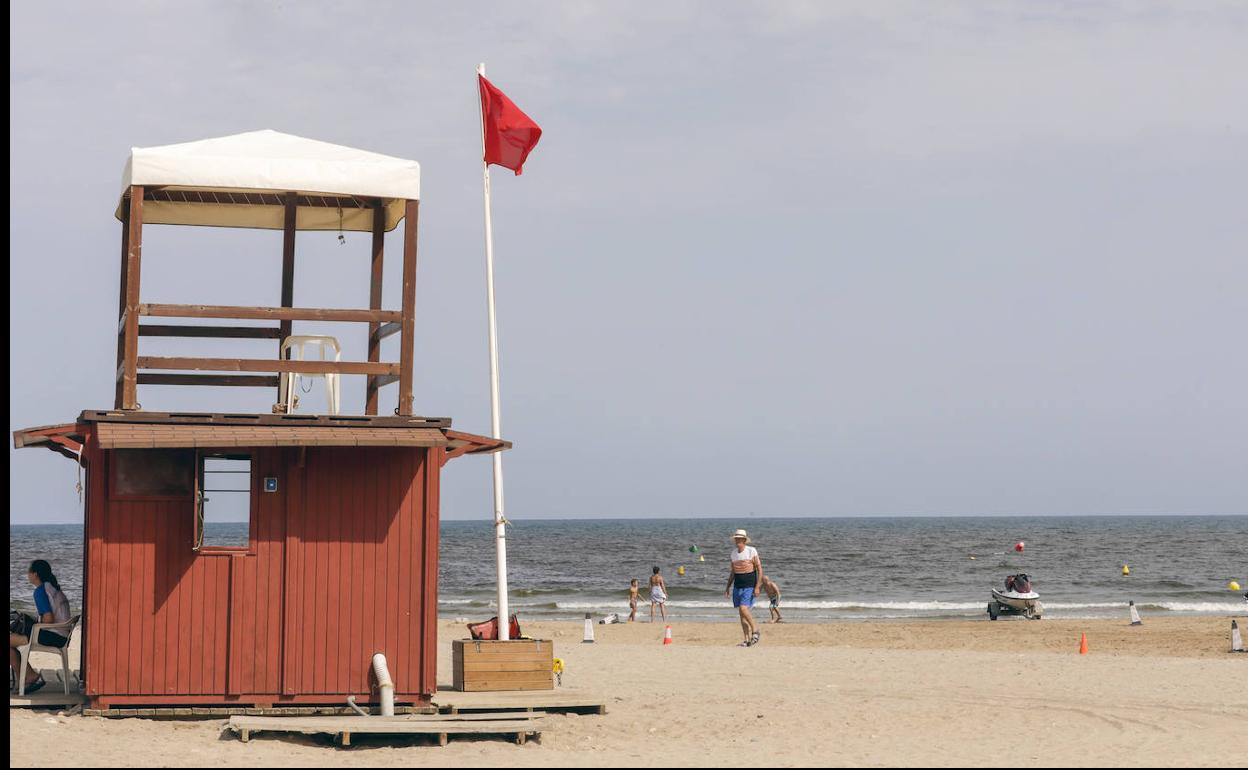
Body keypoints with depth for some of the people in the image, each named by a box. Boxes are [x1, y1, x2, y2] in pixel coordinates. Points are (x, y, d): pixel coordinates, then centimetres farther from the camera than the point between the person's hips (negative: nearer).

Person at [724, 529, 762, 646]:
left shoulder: (751, 551, -8)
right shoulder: (733, 553, 9)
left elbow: (759, 569, -8)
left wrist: (757, 586, -15)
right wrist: (728, 587, 12)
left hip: (749, 586, -6)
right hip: (738, 586, 6)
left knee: (743, 609, -21)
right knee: (741, 613, 5)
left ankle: (755, 630, -1)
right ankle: (747, 640, 9)